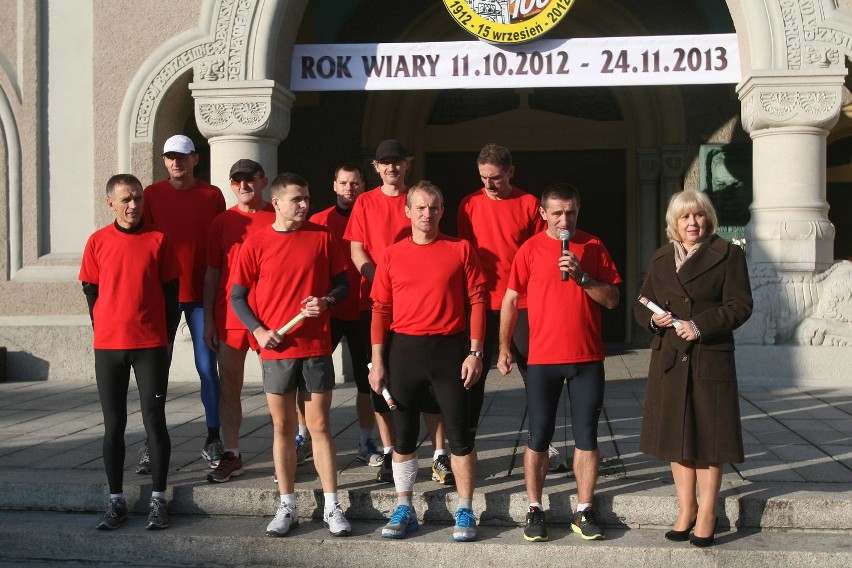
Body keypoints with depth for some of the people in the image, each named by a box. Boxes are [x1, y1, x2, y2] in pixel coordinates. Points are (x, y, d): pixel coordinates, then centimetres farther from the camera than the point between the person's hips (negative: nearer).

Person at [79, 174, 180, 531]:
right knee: (114, 424, 6)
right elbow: (91, 292, 9)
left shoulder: (158, 239, 0)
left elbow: (171, 291, 3)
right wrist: (104, 332, 4)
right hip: (108, 347, 2)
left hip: (152, 345, -2)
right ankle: (116, 501, 14)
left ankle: (158, 500, 8)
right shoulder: (98, 242, 4)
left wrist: (165, 338, 1)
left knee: (154, 420, 0)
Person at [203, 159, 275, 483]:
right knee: (229, 387, 6)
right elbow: (212, 273, 9)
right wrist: (208, 320, 4)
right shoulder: (222, 222, 8)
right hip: (229, 318, 3)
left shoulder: (278, 219, 2)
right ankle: (231, 456, 15)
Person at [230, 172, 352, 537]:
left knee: (320, 426, 4)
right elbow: (237, 296, 3)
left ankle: (332, 508, 12)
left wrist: (326, 301, -12)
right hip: (275, 348, 0)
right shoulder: (256, 244, 0)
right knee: (282, 428, 8)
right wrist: (258, 331, -10)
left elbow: (342, 284, 9)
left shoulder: (323, 237, 2)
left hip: (317, 346, 0)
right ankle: (287, 507, 18)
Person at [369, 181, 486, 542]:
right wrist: (378, 360, 1)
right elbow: (381, 309, 7)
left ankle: (465, 513, 12)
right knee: (403, 434, 8)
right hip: (404, 349, 2)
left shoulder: (461, 250, 2)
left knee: (460, 433, 1)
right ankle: (404, 510, 19)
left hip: (450, 349, -2)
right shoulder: (392, 255, 6)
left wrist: (475, 352, -7)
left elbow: (476, 301, 0)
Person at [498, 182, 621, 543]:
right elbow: (511, 300, 4)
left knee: (587, 436, 4)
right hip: (542, 359, -1)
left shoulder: (593, 247, 4)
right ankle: (534, 510, 15)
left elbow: (612, 299, 2)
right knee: (539, 437, 4)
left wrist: (582, 276, -14)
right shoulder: (530, 249, 0)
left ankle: (584, 511, 14)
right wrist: (504, 348, 2)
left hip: (588, 358, 1)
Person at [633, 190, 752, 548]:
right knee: (677, 436, 9)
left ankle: (706, 515, 12)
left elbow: (739, 306, -7)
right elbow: (641, 305, 15)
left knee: (708, 437, 2)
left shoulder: (728, 255, -1)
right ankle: (686, 510, 20)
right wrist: (652, 318, -7)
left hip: (711, 360, -4)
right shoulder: (660, 260, 13)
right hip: (669, 361, 4)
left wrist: (700, 326, -17)